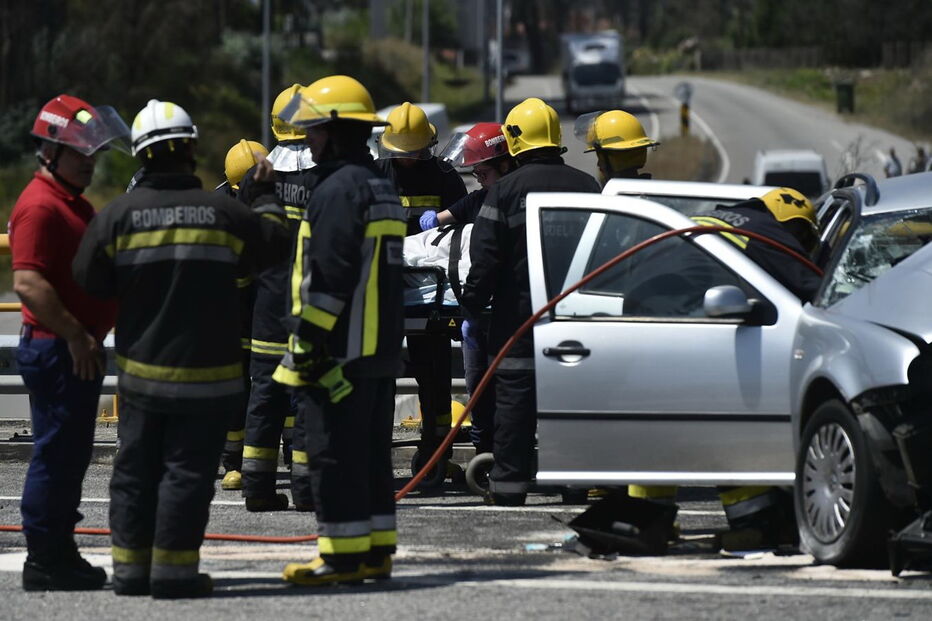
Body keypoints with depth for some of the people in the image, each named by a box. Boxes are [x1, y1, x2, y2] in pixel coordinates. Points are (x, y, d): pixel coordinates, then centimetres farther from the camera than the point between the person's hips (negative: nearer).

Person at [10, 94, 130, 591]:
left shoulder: (73, 203, 18)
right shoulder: (40, 206, -15)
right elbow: (28, 282, -24)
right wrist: (75, 335, -23)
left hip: (80, 351, 10)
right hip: (56, 351, -10)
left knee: (70, 455, 13)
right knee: (56, 453, -7)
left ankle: (59, 554, 19)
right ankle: (44, 562, -3)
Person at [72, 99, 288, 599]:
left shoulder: (118, 215, -5)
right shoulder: (223, 212, -10)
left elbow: (90, 281, 1)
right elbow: (272, 244, 6)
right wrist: (267, 196, 23)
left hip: (140, 370, 2)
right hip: (206, 371, -2)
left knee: (136, 471, 12)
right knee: (187, 472, 1)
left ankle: (131, 569, 14)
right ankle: (173, 571, -1)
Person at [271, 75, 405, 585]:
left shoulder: (339, 189, -14)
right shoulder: (381, 187, 18)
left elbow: (330, 275, -21)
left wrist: (309, 340, -19)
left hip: (340, 351, -10)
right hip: (380, 351, 10)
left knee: (334, 456, -7)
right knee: (371, 453, 13)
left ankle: (344, 554, -7)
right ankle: (376, 550, 16)